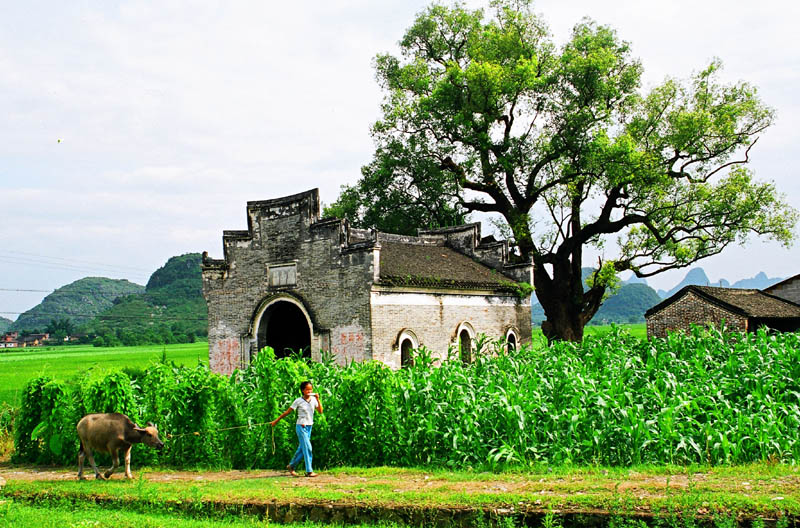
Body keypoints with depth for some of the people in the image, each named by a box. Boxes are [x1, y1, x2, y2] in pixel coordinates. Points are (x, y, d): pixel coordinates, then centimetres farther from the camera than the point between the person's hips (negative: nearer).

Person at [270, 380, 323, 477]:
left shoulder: (313, 399, 4)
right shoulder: (298, 401, -7)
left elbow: (320, 411, -4)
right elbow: (287, 412, -1)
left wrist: (318, 400, -12)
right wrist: (276, 421, 4)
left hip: (309, 427, 5)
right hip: (301, 426, -5)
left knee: (302, 449, 12)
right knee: (307, 448, -12)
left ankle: (291, 466, 29)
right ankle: (309, 471, -9)